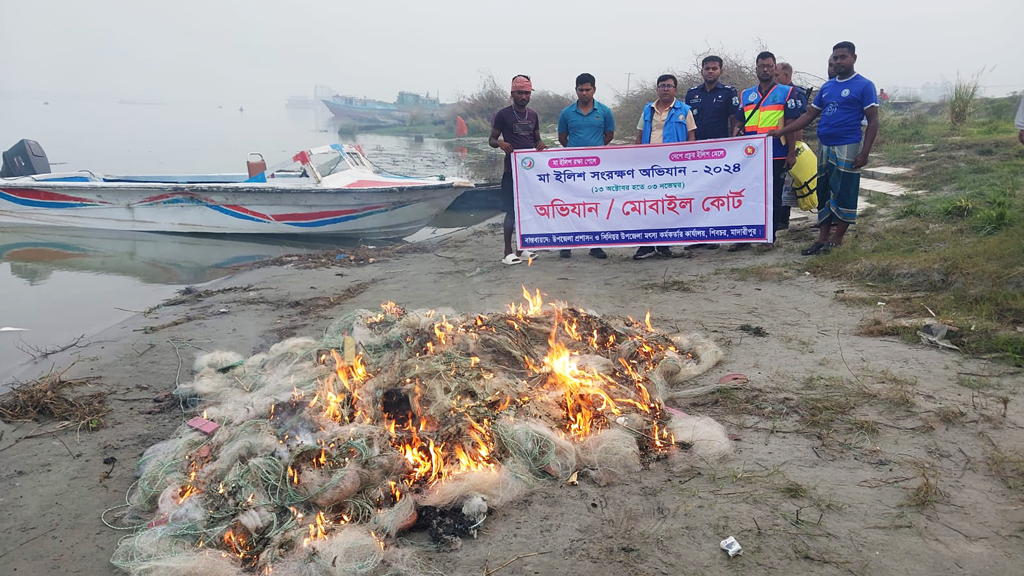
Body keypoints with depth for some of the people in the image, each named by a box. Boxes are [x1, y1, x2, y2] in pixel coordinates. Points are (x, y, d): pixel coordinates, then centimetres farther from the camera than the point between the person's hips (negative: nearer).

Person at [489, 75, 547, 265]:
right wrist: (500, 144, -23)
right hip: (512, 168, -5)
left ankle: (522, 248, 17)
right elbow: (491, 140, 0)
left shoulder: (533, 115, 12)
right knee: (511, 210, -5)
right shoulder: (503, 114, -3)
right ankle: (508, 251, 1)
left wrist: (541, 145, -5)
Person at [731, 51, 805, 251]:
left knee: (773, 197, 5)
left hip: (777, 156, -3)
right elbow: (740, 125, 15)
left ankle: (770, 237, 14)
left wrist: (791, 153, -8)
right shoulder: (745, 95, 12)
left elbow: (791, 125, -2)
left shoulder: (787, 93, 1)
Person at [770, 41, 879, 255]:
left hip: (847, 148, -6)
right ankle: (823, 238, 15)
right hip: (825, 148, 6)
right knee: (824, 194, 9)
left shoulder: (864, 86, -4)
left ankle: (837, 239, 7)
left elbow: (873, 122, -8)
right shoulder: (826, 87, 13)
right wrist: (782, 132, 4)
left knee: (844, 195, -2)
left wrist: (864, 153, -16)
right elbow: (809, 116, 15)